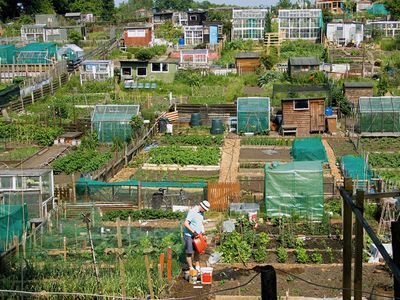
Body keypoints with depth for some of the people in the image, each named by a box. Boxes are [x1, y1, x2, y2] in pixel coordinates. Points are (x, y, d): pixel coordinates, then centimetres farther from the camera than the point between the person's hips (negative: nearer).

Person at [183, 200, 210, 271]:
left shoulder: (201, 212, 5)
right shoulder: (192, 212, -21)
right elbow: (186, 223, -25)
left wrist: (202, 232, 5)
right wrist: (193, 232, -26)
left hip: (197, 235, 8)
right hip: (189, 235, -8)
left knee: (197, 251, 9)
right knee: (189, 252, -1)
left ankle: (197, 267, 17)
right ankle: (191, 268, 5)